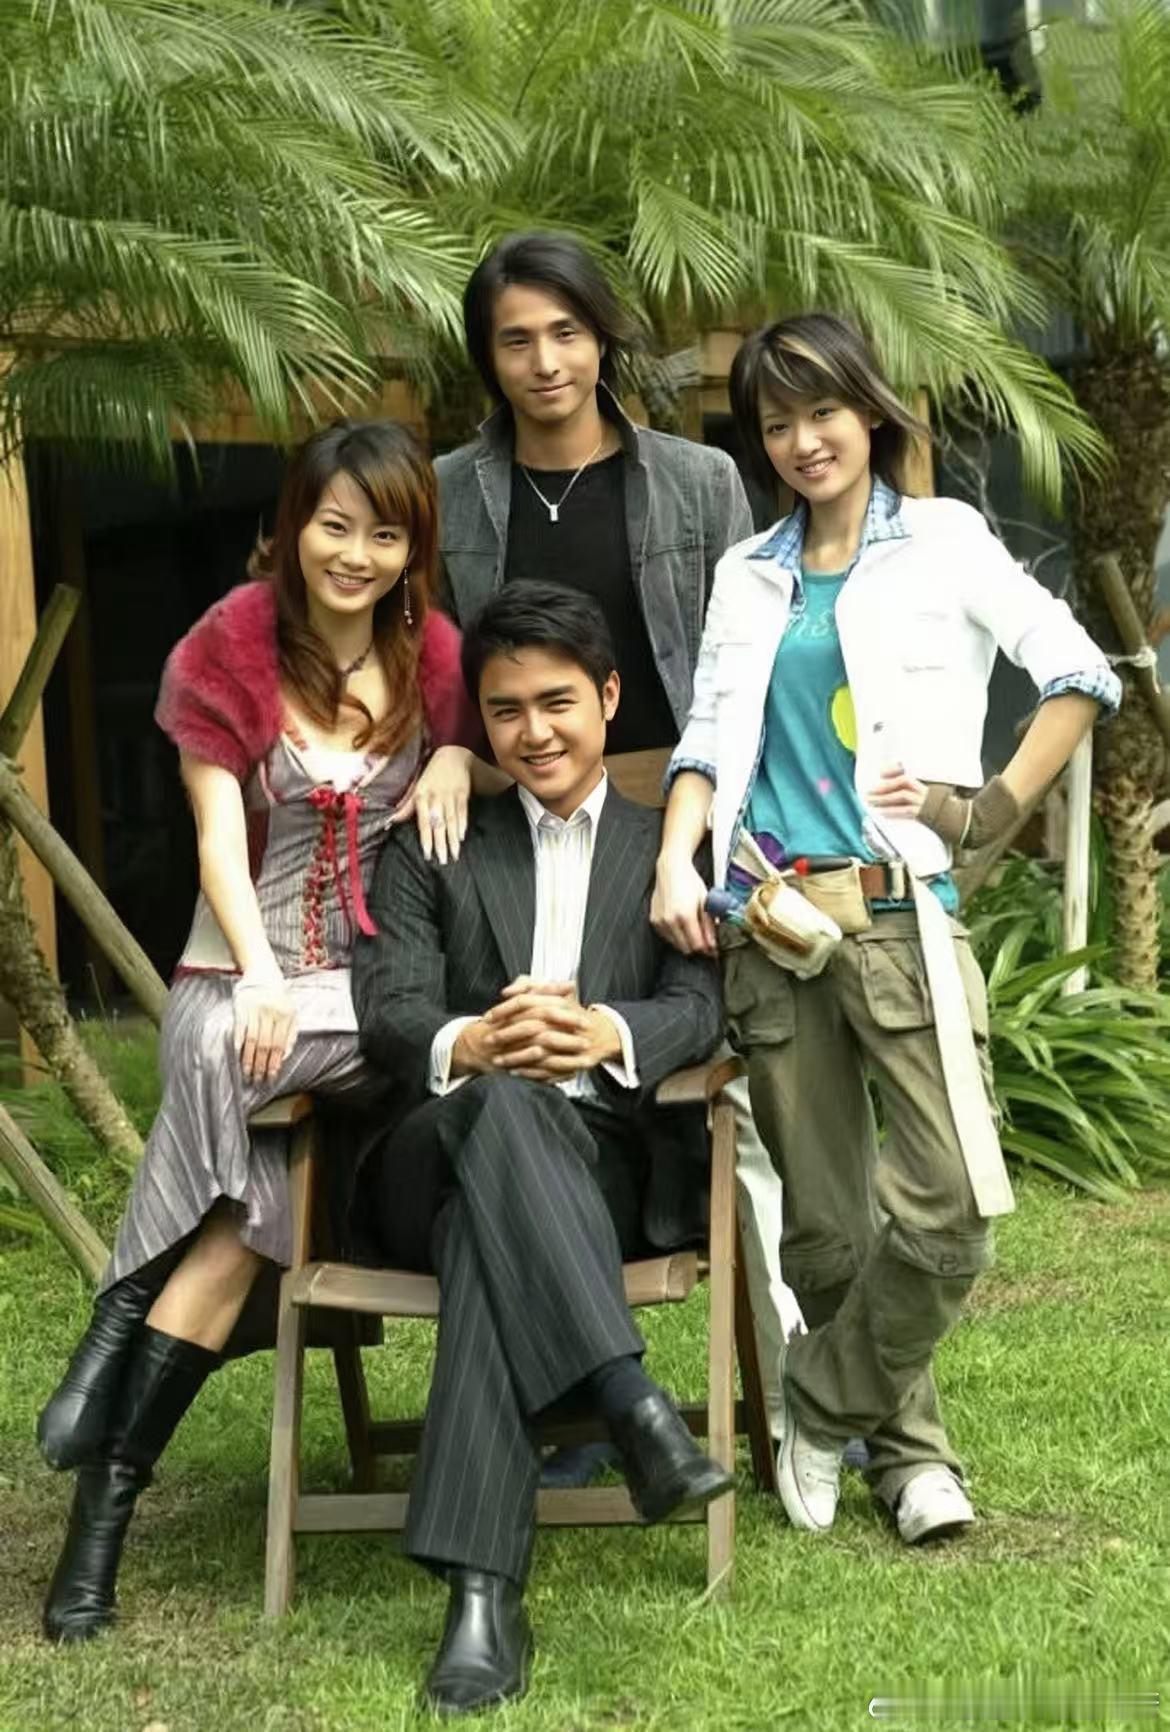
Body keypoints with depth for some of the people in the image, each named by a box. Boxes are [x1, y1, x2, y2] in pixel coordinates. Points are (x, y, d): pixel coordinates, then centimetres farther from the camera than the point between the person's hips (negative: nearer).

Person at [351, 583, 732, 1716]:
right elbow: (389, 1014, 4)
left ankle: (483, 1585, -48)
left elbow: (699, 1006, 2)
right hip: (442, 1155, 1)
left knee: (490, 1238, -38)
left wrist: (611, 1033, -24)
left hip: (610, 1164, 0)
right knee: (499, 1101, -38)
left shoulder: (667, 848, 19)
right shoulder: (430, 852, 20)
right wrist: (466, 1046, -23)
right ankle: (631, 1405, -51)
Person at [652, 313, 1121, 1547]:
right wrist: (675, 859, -5)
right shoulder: (748, 575, 17)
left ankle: (824, 1413, 8)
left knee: (954, 1204, -13)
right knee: (825, 1222, 5)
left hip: (898, 912, -3)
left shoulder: (941, 542, 6)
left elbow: (1082, 676, 2)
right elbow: (708, 736, 11)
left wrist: (995, 809, -3)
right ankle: (908, 1446, 22)